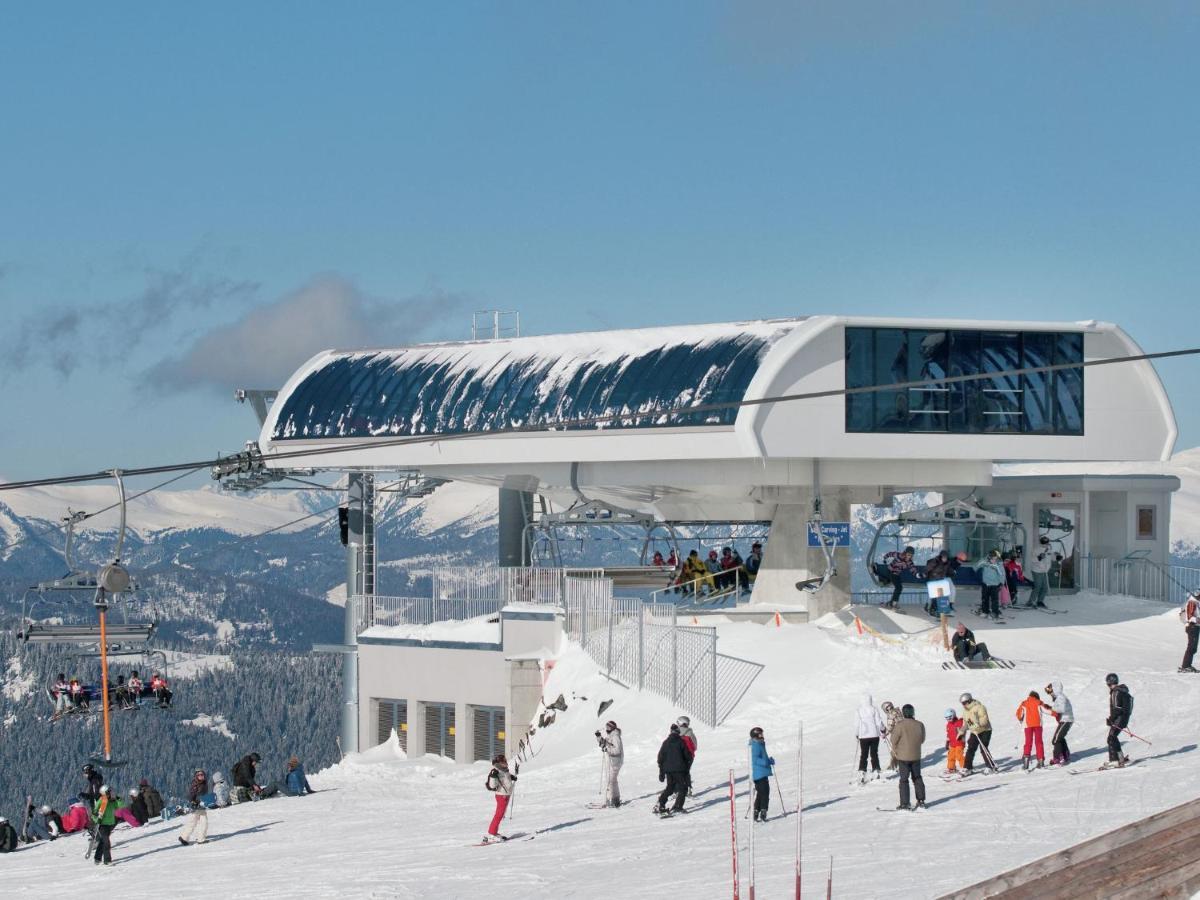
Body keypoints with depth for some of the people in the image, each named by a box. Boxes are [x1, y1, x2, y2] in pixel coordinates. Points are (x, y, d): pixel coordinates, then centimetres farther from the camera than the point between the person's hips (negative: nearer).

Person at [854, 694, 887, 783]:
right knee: (874, 755, 11)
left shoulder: (859, 711, -6)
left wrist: (856, 734, 14)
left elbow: (856, 724, -3)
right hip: (874, 735, 0)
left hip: (863, 736, 0)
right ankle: (875, 773, 12)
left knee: (863, 756, 4)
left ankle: (862, 774, -6)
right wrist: (883, 730, 14)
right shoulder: (874, 710, -8)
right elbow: (879, 722, -6)